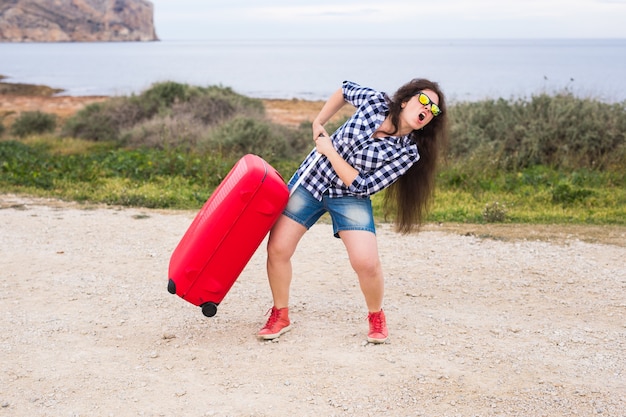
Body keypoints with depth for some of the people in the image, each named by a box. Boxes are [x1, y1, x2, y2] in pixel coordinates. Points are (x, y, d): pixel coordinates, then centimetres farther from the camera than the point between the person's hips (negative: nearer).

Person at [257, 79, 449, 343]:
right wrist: (318, 122, 6)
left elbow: (362, 186, -20)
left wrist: (330, 152, -19)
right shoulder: (375, 101, -12)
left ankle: (376, 317, 10)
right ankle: (280, 316, 17)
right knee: (277, 249, -5)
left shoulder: (409, 152, -16)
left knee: (366, 262, -21)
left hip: (350, 197, -2)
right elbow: (345, 89, 11)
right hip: (310, 179, 2)